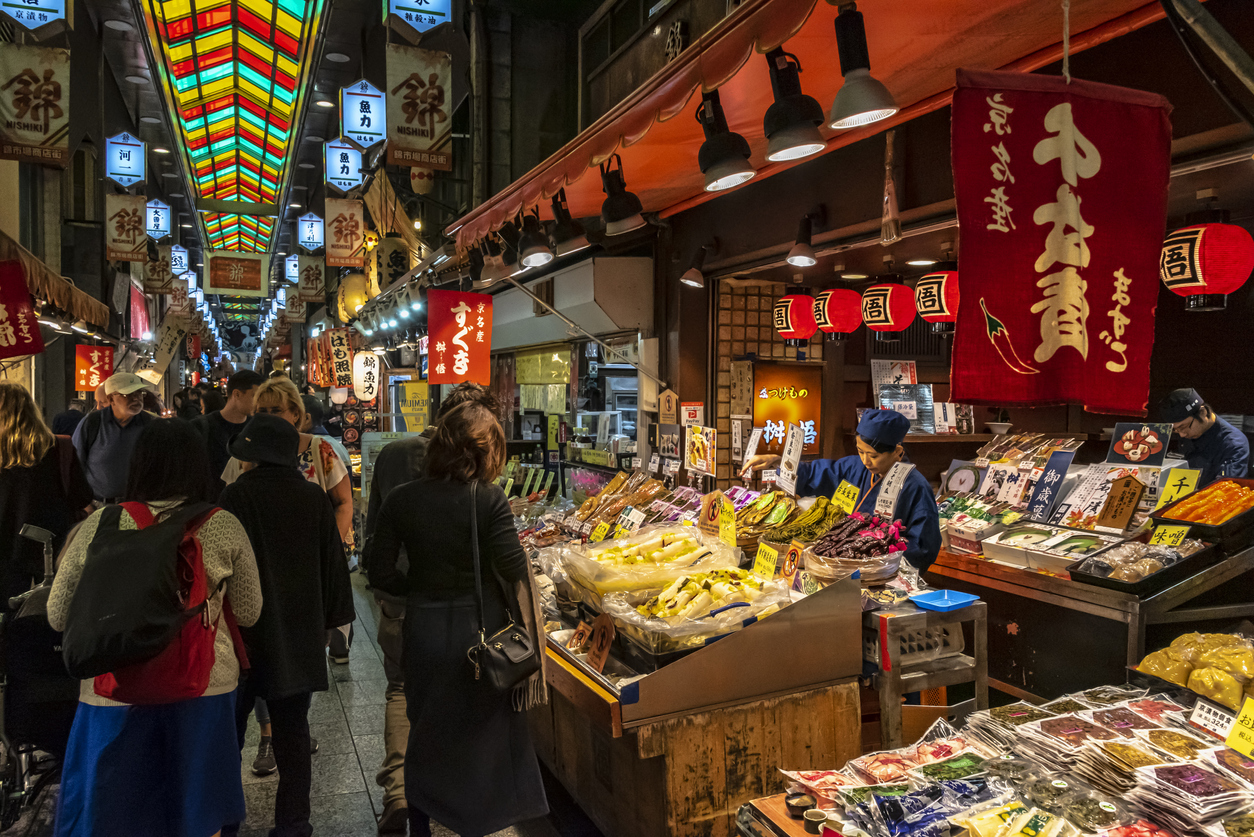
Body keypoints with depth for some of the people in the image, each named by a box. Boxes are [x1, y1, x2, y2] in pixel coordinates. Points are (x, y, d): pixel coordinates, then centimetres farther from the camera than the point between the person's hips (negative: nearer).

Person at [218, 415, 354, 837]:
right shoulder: (314, 498, -2)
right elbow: (332, 562, 3)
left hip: (245, 627, -2)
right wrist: (331, 619, 12)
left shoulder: (237, 495, -12)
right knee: (292, 728, 11)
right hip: (300, 630, 3)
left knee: (230, 726, 15)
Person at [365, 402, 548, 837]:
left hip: (424, 627, 3)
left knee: (425, 734, 21)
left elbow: (380, 572, -4)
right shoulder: (489, 499, -17)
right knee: (486, 732, 16)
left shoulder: (402, 500, -8)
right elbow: (515, 571, -17)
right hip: (480, 627, -3)